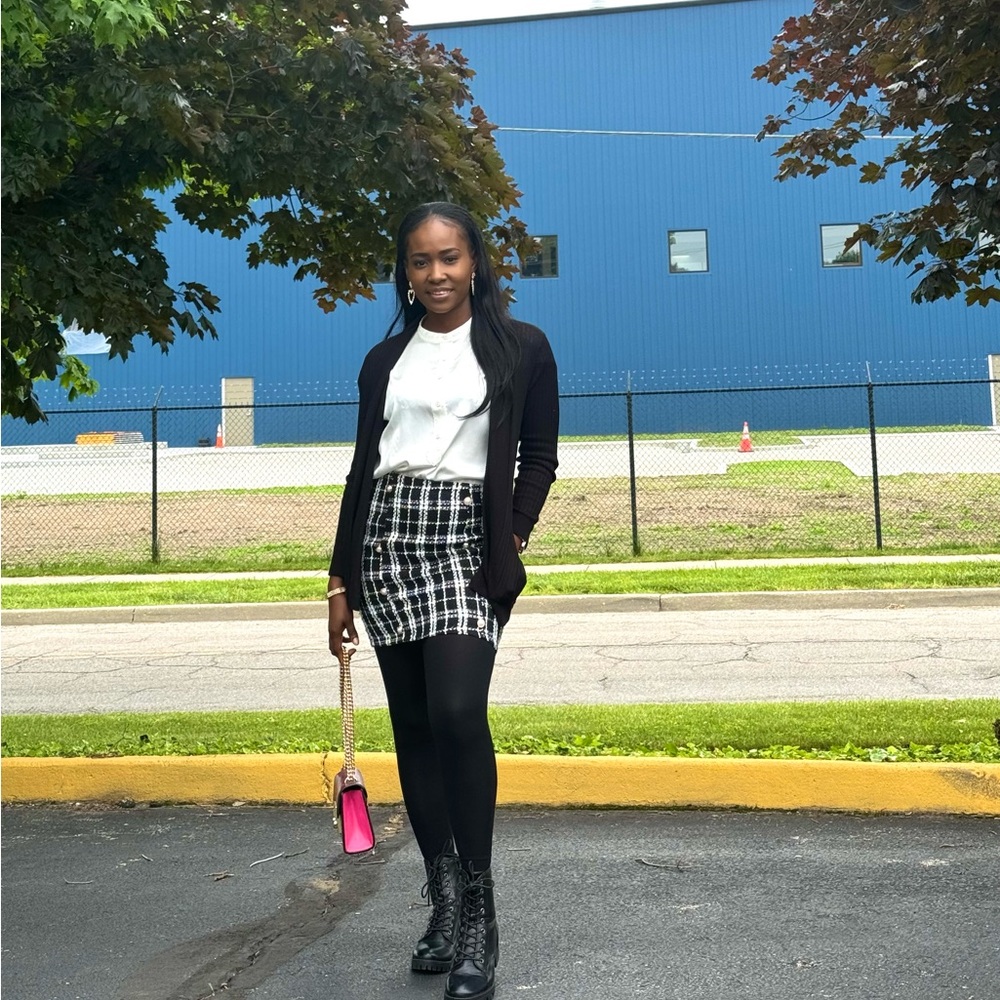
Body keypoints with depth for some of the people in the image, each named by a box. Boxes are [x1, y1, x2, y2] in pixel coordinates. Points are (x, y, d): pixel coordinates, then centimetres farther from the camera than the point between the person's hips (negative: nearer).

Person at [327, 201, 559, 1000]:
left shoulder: (520, 347, 6)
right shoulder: (385, 359, 14)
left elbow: (539, 457, 7)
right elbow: (363, 468, 15)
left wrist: (514, 541, -7)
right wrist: (341, 580, 11)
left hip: (467, 544, -4)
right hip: (387, 542, 4)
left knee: (458, 713, -19)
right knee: (413, 726, 5)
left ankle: (479, 915, -6)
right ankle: (445, 904, 15)